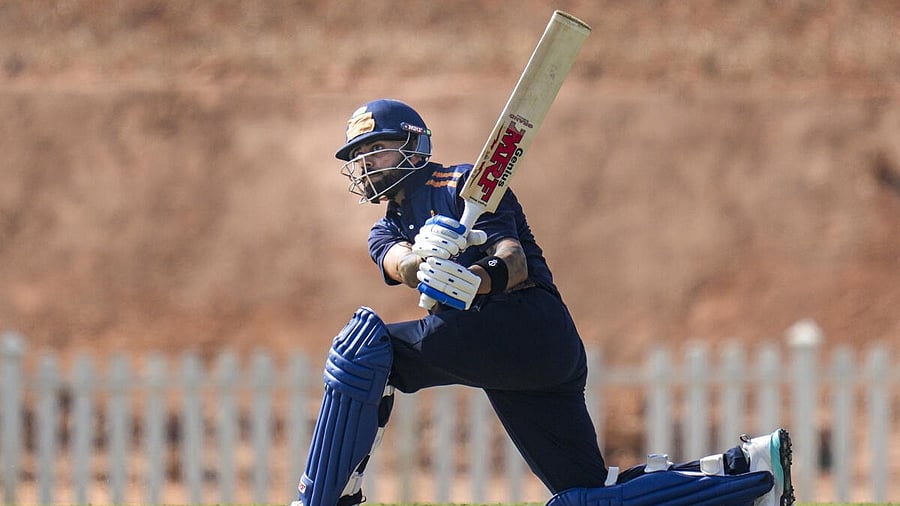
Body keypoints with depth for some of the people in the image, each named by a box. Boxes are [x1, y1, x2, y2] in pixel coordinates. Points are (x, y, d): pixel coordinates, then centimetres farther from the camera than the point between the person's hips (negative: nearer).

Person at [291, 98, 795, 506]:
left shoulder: (460, 183, 5)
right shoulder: (386, 231, 25)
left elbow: (516, 260, -11)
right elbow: (401, 266, -2)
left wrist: (482, 278, -34)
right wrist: (424, 257, -26)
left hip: (530, 323, -8)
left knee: (366, 346, -17)